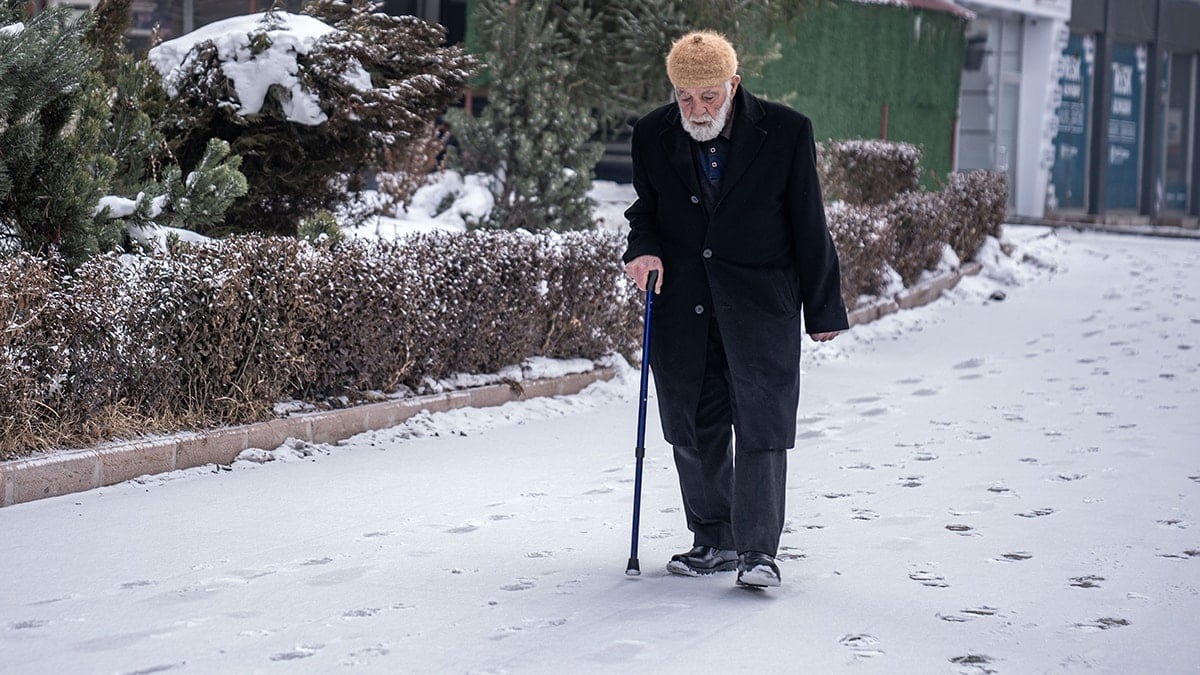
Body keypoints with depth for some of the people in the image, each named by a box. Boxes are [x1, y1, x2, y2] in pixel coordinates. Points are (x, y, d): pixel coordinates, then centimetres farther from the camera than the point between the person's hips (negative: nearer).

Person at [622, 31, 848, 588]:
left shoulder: (785, 132, -8)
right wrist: (643, 248, -8)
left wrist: (823, 310, 2)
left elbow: (809, 225, -1)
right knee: (693, 427, 8)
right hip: (681, 303, 3)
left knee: (760, 426, -9)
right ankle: (714, 541, 22)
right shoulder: (653, 135, 0)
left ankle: (758, 550, -4)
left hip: (760, 304, -3)